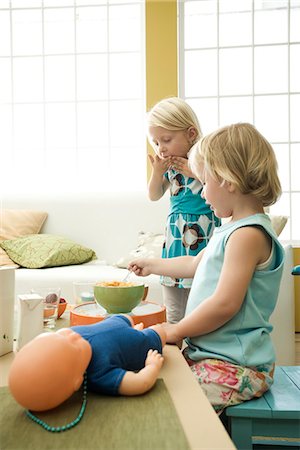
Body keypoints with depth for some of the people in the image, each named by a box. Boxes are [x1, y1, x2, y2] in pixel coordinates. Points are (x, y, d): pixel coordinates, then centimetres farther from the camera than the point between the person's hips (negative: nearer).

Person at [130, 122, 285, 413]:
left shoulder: (247, 234, -21)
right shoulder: (234, 228, 12)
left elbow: (225, 304, -25)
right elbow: (196, 264, 25)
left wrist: (177, 331, -12)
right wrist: (153, 265, 34)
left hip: (235, 367, -10)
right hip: (212, 354, 10)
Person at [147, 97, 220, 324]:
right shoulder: (169, 165, 6)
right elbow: (154, 196, 15)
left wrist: (195, 172, -19)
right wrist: (157, 172, -3)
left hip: (202, 238, -6)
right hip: (175, 236, 6)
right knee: (173, 315, 15)